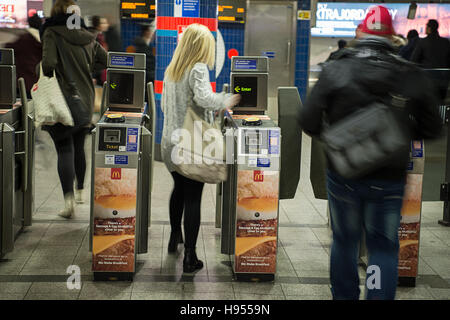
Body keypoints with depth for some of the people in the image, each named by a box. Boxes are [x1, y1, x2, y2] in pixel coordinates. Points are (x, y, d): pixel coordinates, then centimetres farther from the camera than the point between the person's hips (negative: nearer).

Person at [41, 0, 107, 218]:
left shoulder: (52, 34, -7)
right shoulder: (87, 36, 7)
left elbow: (48, 64, -19)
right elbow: (105, 61, 10)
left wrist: (47, 82, 0)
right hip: (86, 100, 5)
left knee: (64, 150, -2)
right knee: (79, 146, 19)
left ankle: (69, 199, -11)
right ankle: (79, 191, 31)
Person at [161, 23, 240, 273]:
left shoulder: (170, 70, 9)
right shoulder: (198, 69, -12)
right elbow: (204, 98, -28)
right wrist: (227, 101, -12)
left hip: (170, 142, 7)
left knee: (179, 189, 26)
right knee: (193, 198, -2)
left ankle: (175, 236, 41)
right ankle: (190, 256, 0)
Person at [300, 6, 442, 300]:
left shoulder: (335, 71, -9)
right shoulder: (414, 77, -7)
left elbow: (309, 122, -10)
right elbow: (432, 130, 0)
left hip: (343, 174, 1)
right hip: (390, 179, 0)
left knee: (344, 241, 18)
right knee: (384, 247, 10)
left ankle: (344, 296, 32)